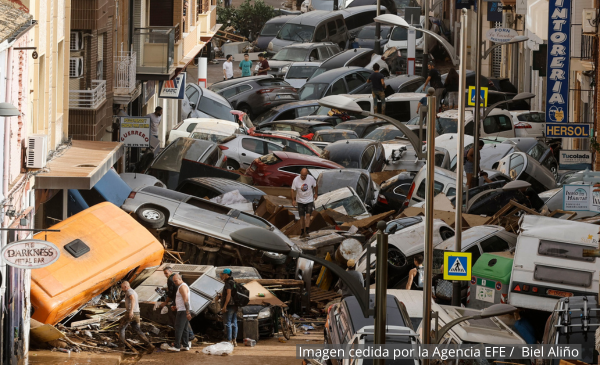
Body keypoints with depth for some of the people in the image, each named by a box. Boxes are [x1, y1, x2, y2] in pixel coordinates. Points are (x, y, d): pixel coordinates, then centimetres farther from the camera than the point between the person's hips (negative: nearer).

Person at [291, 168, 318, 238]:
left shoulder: (311, 179, -13)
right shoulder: (296, 180, -16)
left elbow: (315, 186, 6)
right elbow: (293, 190, -9)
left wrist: (316, 194, 16)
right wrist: (293, 200, -14)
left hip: (309, 200, 0)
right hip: (300, 201, 1)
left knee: (308, 215, -12)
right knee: (302, 217, 5)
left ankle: (306, 232, -14)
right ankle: (303, 232, 15)